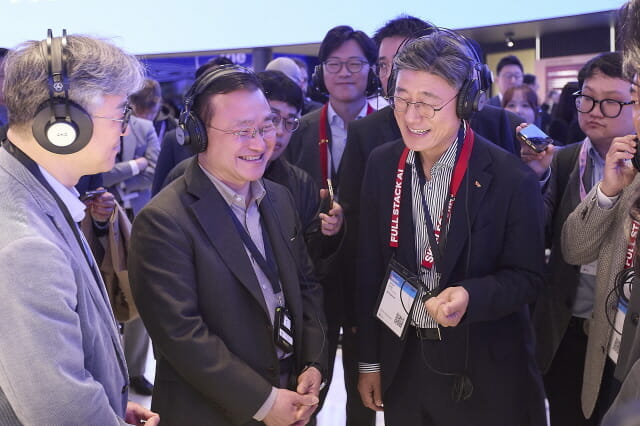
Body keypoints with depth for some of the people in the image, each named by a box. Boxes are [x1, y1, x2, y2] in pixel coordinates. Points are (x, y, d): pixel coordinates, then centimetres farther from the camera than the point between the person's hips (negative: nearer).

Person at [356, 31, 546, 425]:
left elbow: (527, 277, -8)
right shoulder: (382, 165, -2)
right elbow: (370, 270, 3)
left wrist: (471, 296, -28)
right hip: (402, 366, 4)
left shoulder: (512, 180, -16)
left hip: (486, 375, -3)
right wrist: (369, 360, 6)